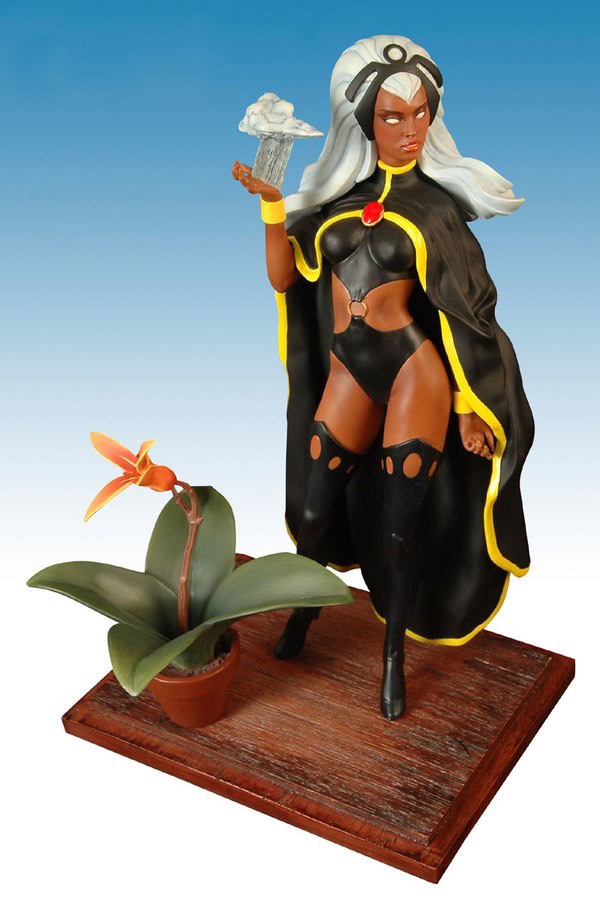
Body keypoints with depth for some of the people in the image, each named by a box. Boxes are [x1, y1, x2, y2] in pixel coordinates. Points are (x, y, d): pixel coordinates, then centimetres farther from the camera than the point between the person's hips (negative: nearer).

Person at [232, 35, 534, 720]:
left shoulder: (433, 199, 1)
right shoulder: (333, 189, 8)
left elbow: (461, 305, -1)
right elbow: (284, 278, 2)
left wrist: (469, 403, -5)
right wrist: (270, 203, -11)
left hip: (414, 366, -3)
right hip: (347, 371, 3)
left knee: (401, 525, 1)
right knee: (315, 510, 8)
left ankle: (394, 655, 24)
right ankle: (305, 606, 41)